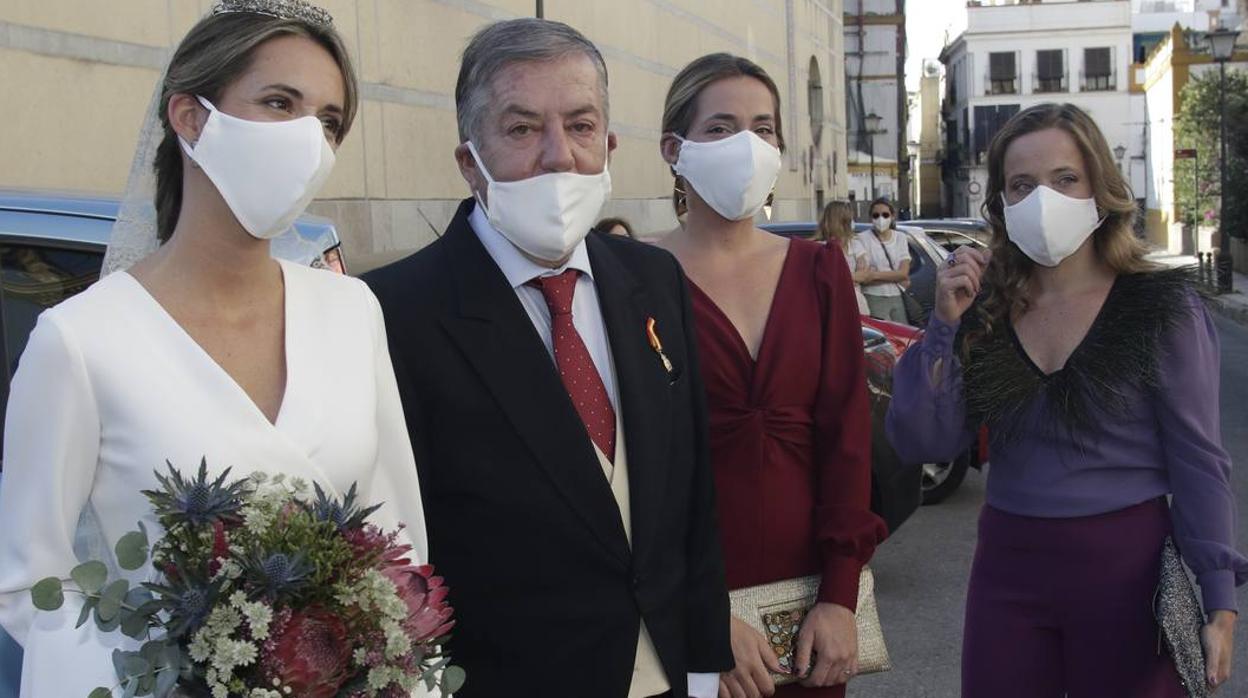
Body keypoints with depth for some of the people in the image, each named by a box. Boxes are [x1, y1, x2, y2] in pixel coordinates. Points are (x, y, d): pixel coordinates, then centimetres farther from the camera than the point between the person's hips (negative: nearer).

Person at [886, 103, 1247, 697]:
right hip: (1006, 566, 3)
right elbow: (922, 445, -4)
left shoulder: (1160, 308, -6)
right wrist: (942, 327, -13)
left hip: (1126, 567, -3)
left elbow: (1198, 464, -5)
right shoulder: (981, 306, 1)